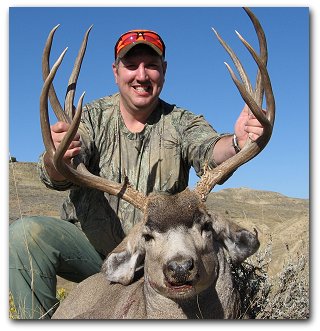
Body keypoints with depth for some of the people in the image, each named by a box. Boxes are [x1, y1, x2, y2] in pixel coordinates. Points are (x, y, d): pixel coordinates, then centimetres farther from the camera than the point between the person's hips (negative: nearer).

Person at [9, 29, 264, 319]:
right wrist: (56, 158, -44)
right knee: (26, 233, -25)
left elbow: (208, 149, -23)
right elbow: (59, 178, -18)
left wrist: (237, 142, -47)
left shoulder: (181, 123, 0)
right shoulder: (92, 117, -2)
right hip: (90, 245, 1)